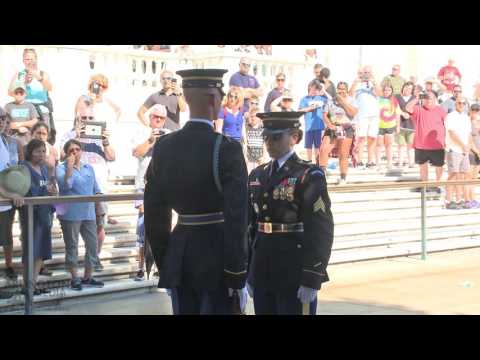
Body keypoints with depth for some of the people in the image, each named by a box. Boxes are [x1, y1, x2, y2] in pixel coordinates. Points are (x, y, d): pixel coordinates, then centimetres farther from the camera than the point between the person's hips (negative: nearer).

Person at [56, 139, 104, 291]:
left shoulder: (89, 168, 14)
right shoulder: (62, 168, -3)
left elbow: (96, 189, 21)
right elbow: (65, 185, -21)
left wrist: (99, 195, 1)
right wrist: (70, 166, -24)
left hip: (88, 213, 5)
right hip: (71, 214, -5)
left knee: (93, 245, 6)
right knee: (72, 246, 0)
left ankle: (87, 277, 18)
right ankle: (74, 278, 9)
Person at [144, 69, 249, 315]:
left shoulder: (163, 147, 2)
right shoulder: (226, 149, -14)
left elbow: (155, 213, 7)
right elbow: (236, 219, -18)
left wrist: (164, 263, 16)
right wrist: (237, 278, -12)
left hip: (179, 255, 5)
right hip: (216, 255, -5)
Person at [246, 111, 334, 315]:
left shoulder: (309, 176, -7)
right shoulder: (257, 176, 12)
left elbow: (321, 231, -12)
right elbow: (251, 225, 14)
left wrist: (311, 280, -16)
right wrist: (249, 274, 12)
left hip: (295, 276, -6)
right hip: (262, 275, 6)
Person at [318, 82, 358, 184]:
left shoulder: (350, 100, 7)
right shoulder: (331, 101, 14)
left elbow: (353, 113, -10)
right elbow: (325, 115, 10)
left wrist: (343, 102, -8)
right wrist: (329, 124, -10)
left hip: (346, 129, -3)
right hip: (332, 130, 3)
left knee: (343, 155, -2)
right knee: (323, 149, -15)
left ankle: (343, 178, 6)